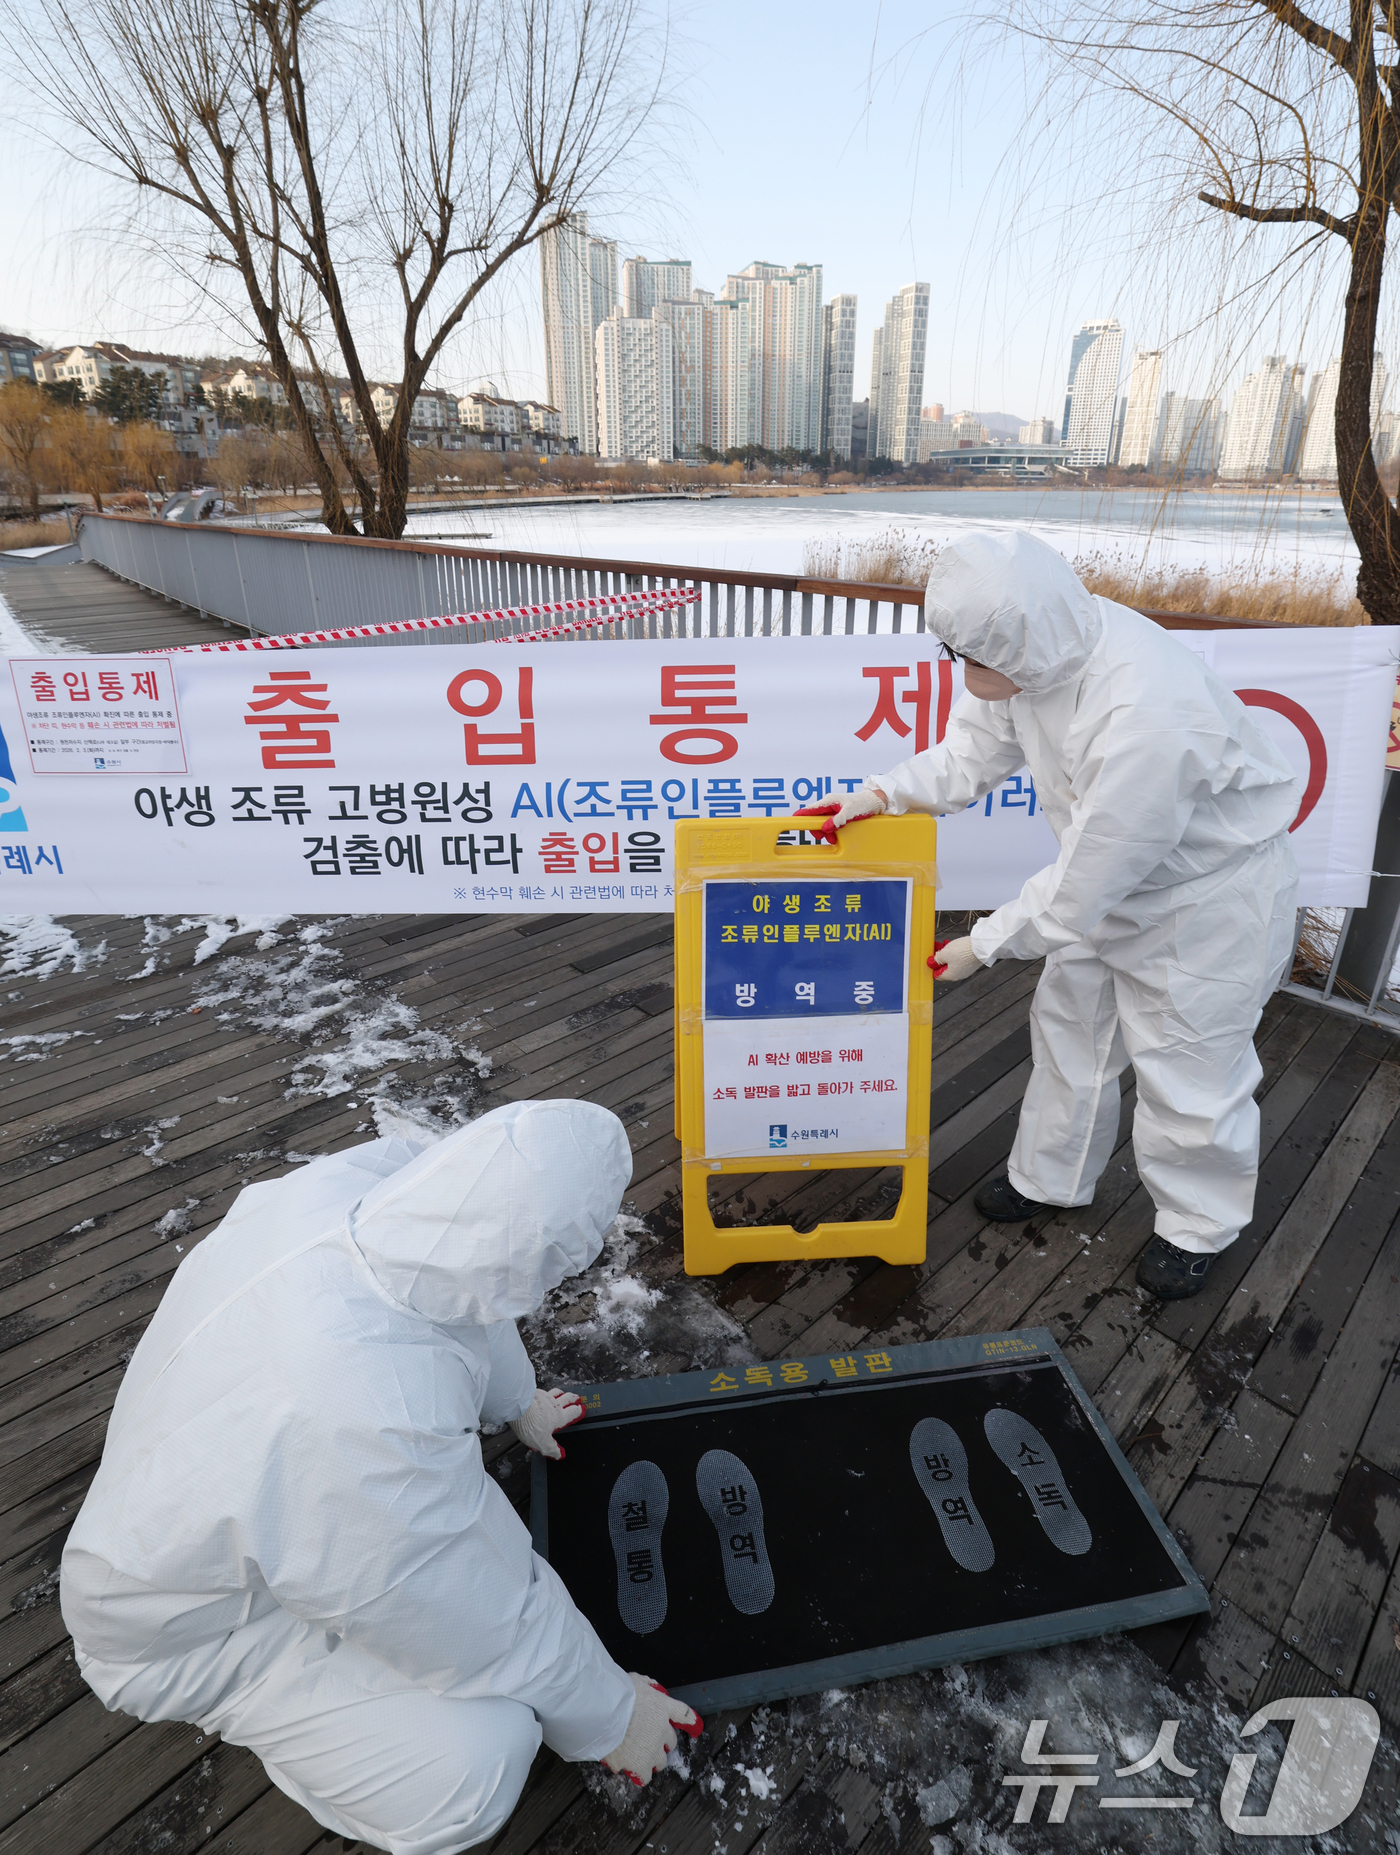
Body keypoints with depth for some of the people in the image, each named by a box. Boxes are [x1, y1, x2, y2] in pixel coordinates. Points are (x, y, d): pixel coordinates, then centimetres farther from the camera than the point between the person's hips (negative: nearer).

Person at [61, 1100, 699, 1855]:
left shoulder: (370, 1177, -26)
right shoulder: (379, 1431, -45)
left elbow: (472, 1277, -2)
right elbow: (490, 1632, -26)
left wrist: (517, 1400, 17)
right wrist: (611, 1716, -5)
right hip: (201, 1621, -6)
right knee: (478, 1758, -17)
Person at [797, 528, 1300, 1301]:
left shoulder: (1148, 718, -41)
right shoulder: (1039, 647, -17)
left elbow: (1082, 885, -31)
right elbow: (972, 755, 0)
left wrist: (986, 943, -20)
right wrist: (881, 794, -12)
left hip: (1211, 894, -8)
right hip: (1109, 878, 8)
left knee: (1188, 1064, 7)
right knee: (1069, 1026, 18)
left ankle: (1196, 1227, 33)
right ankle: (1047, 1177, 39)